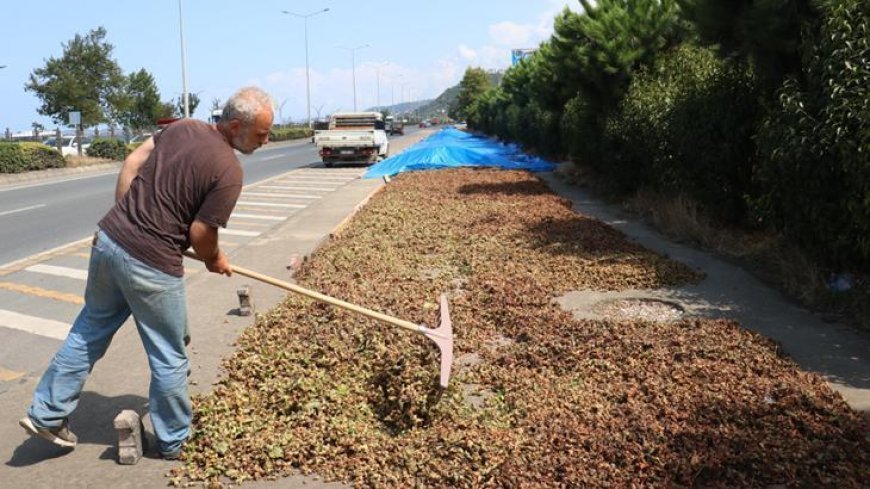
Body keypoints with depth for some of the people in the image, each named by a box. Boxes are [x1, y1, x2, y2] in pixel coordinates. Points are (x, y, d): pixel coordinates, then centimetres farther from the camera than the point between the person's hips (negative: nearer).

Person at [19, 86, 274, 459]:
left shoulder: (183, 127, 6)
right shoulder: (228, 171, -17)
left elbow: (131, 163, 10)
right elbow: (200, 234, -14)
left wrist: (124, 219, 15)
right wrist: (215, 260, 7)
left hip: (109, 239, 8)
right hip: (151, 264, -7)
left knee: (90, 330, 25)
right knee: (169, 358, 11)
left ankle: (46, 413, 35)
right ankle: (173, 442, 28)